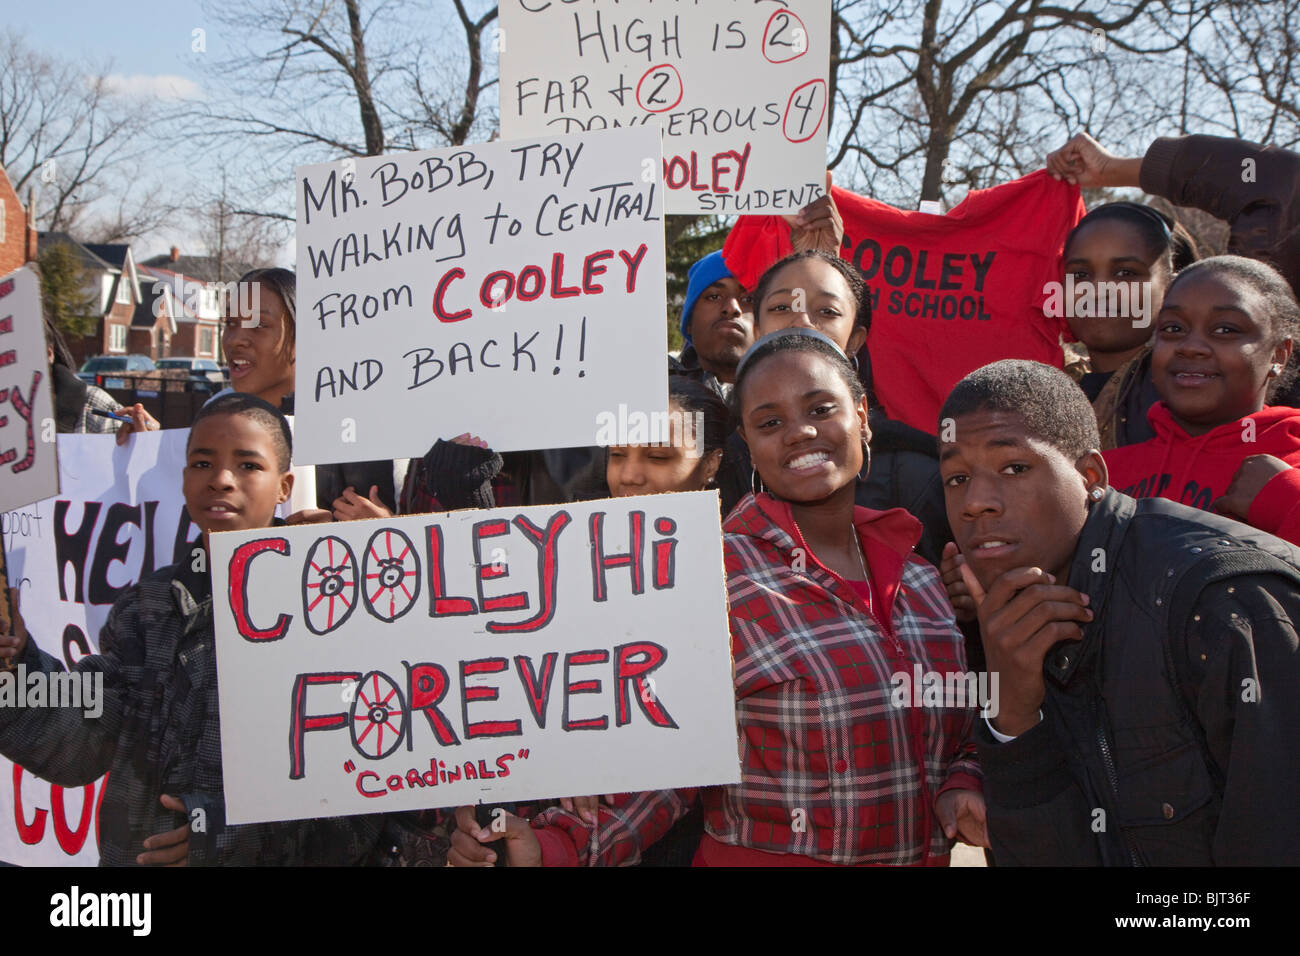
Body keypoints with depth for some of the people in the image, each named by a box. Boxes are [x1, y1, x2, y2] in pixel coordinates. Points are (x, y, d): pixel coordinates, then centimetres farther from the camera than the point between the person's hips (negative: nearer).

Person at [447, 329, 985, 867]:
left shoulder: (920, 580, 3)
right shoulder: (710, 577, -15)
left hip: (926, 855, 5)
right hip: (760, 855, -5)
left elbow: (951, 735, 13)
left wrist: (958, 787, -7)